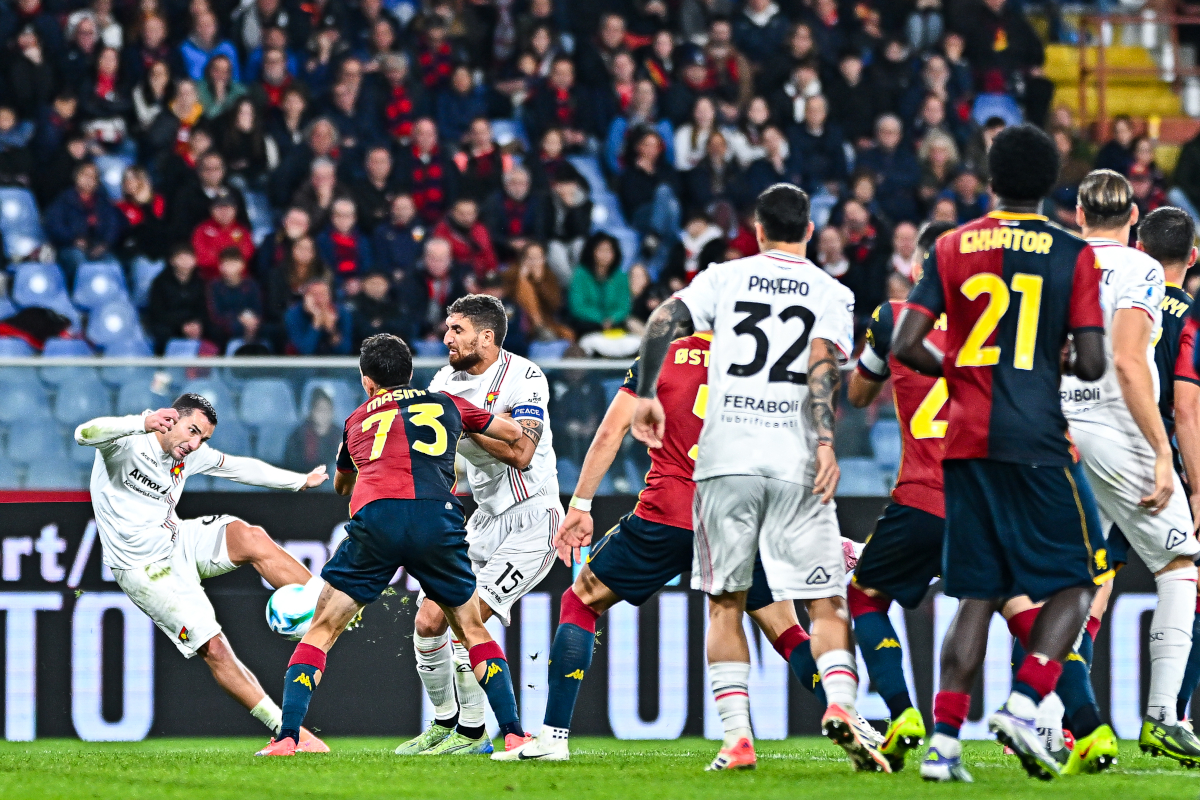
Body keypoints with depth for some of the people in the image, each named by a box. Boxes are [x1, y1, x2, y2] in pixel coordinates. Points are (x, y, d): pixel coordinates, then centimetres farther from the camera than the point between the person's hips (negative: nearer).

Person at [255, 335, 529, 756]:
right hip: (438, 522, 1)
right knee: (473, 631, 19)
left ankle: (287, 737, -1)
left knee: (321, 631, 12)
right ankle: (513, 733, 8)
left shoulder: (357, 420, 28)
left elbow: (341, 484, 47)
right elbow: (514, 433, 38)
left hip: (375, 520, 0)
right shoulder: (446, 404, 26)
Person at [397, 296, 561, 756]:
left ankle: (473, 733, -4)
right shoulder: (447, 381, 5)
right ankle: (443, 723, 20)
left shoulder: (524, 377, -15)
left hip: (531, 519, -7)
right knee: (429, 621, 2)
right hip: (485, 519, 7)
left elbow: (521, 454, -25)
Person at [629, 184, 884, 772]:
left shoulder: (727, 278, 10)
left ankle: (736, 734, -3)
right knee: (826, 604, 3)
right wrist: (826, 442, -14)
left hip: (727, 458, 0)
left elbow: (664, 320, -3)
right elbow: (822, 364, -7)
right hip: (796, 462, 0)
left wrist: (646, 394, 5)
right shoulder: (832, 294, 8)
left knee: (725, 605, 8)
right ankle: (841, 703, -23)